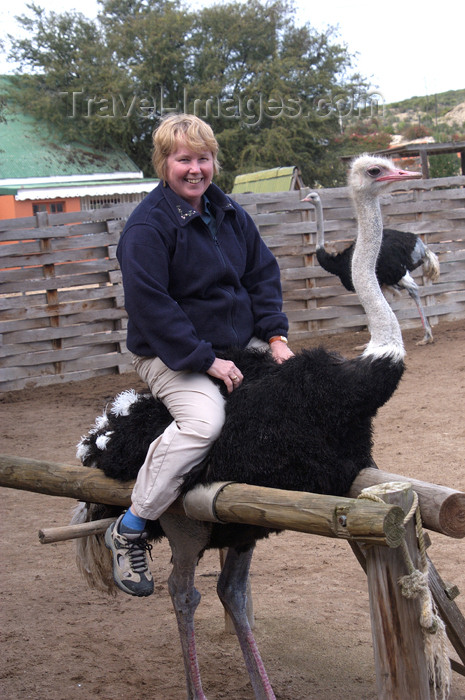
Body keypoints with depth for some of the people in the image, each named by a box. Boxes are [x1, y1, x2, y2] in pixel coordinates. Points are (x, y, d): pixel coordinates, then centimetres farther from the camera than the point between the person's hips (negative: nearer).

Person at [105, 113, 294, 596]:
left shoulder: (229, 214, 7)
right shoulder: (148, 226, -16)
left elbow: (262, 274, 14)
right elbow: (149, 305, -22)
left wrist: (274, 335, -1)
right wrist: (205, 360, -23)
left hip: (238, 345, 8)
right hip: (170, 354, -7)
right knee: (204, 419, -31)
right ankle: (129, 530, -17)